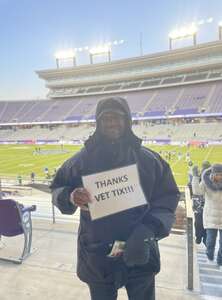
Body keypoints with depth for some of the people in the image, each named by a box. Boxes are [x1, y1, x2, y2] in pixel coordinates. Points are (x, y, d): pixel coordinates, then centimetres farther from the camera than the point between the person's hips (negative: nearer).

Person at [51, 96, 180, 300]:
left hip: (140, 254, 0)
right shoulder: (82, 160, -7)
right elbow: (58, 190, 4)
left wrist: (149, 229, -19)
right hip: (96, 257, 1)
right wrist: (70, 196, -20)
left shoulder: (149, 160, -8)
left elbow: (167, 199, -2)